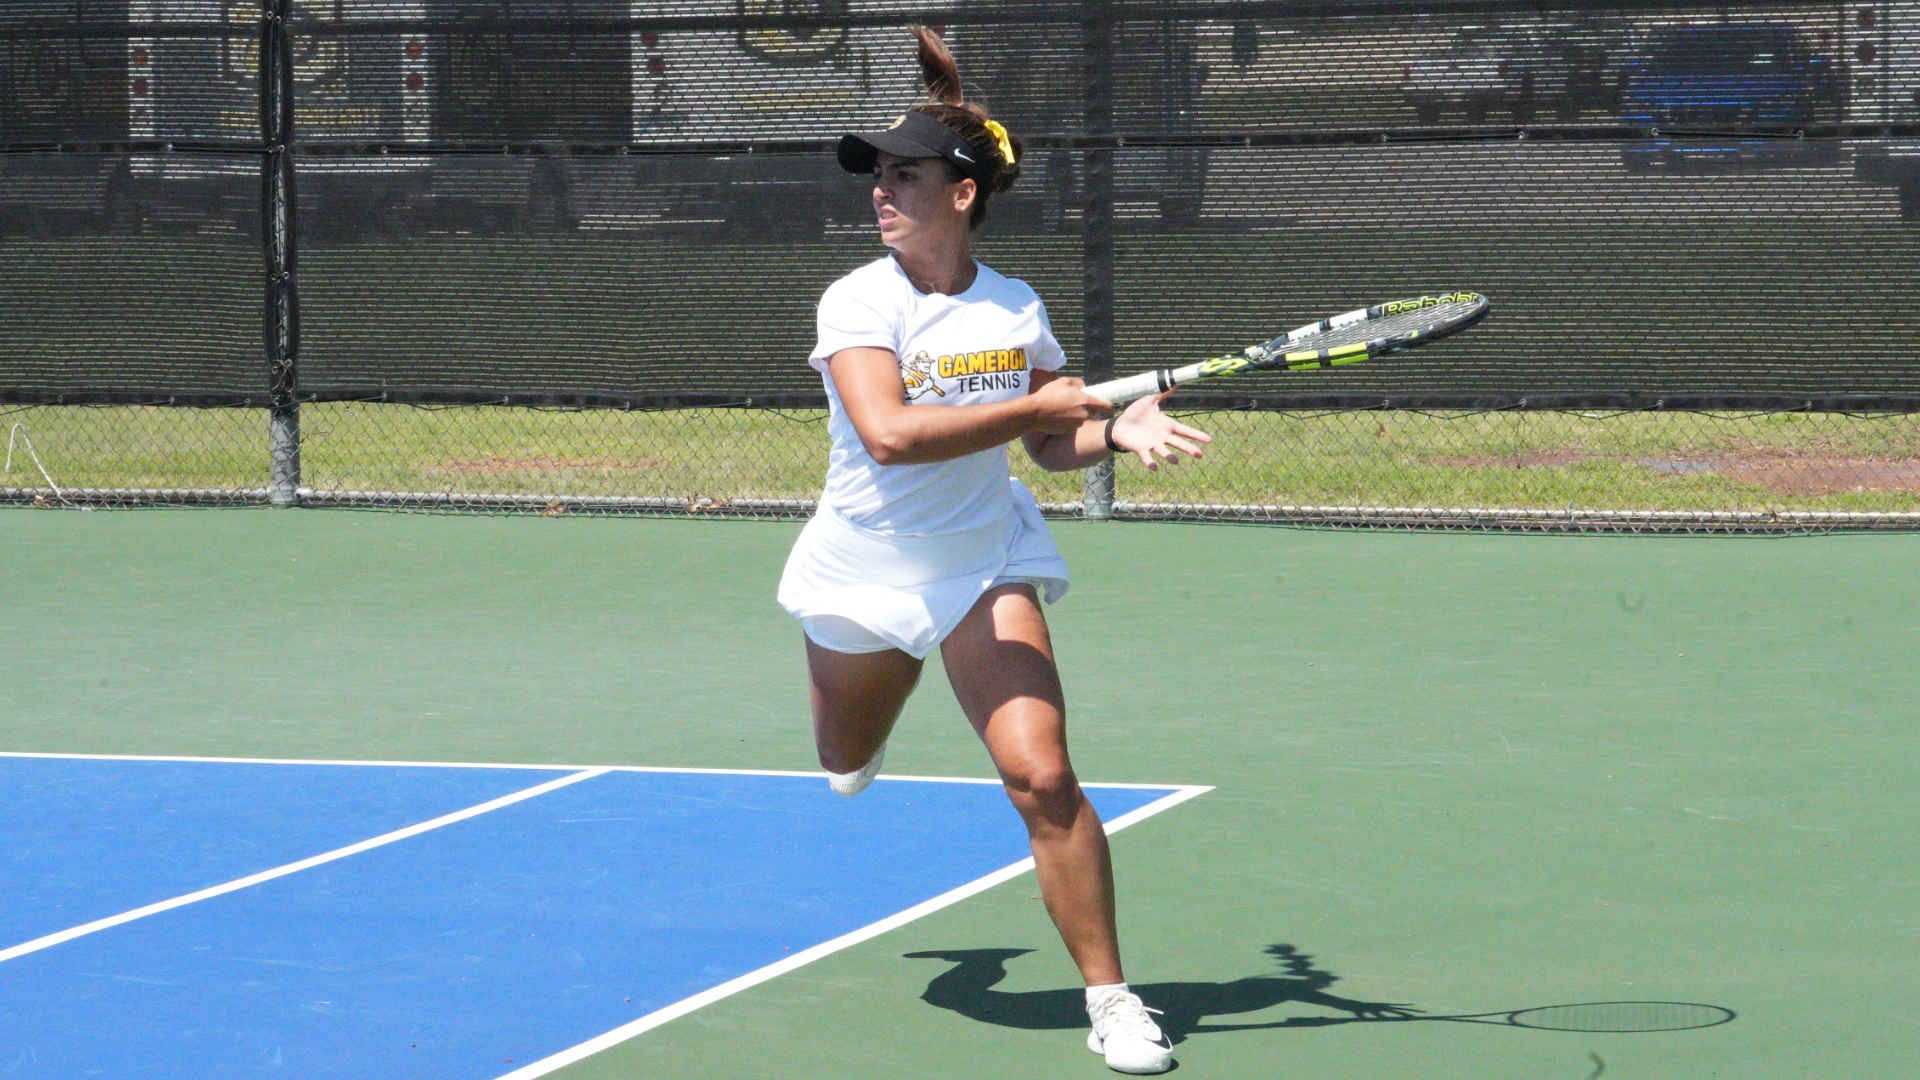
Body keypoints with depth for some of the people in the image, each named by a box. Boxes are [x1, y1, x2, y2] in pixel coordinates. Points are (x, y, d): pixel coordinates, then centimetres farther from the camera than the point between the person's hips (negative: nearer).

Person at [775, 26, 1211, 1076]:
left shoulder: (1017, 311, -6)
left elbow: (1051, 445, 7)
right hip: (863, 569, 0)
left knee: (1041, 777, -16)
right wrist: (1036, 405, -32)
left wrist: (1113, 431, -16)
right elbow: (888, 433, -33)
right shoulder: (858, 302, -17)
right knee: (848, 766, 22)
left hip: (985, 565, 0)